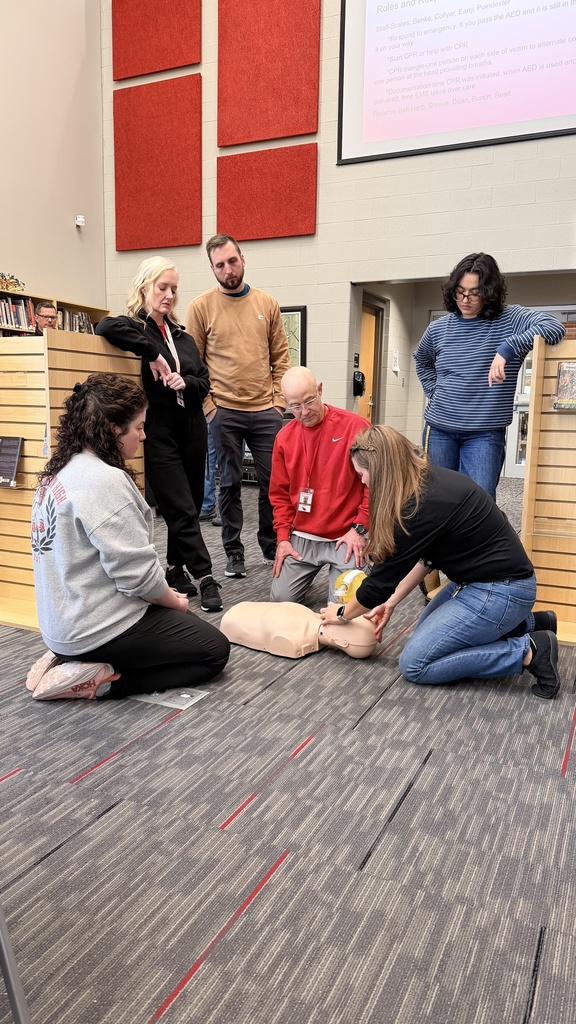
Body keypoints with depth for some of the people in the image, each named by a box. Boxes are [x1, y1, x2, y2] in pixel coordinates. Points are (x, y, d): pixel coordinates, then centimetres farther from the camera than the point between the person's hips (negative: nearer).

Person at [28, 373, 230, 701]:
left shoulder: (61, 471, 7)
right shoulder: (105, 481, -24)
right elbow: (138, 573, -24)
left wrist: (168, 598, 8)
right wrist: (176, 601, -3)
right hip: (101, 627, -9)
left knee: (187, 625, 25)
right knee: (215, 650, 3)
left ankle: (72, 660, 12)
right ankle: (101, 679, -5)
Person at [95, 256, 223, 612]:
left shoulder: (184, 337, 15)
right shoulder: (133, 326, -2)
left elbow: (204, 382, 13)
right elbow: (106, 327, -26)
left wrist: (187, 382, -9)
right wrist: (152, 354, -22)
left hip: (191, 429, 6)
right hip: (159, 433, -6)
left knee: (189, 505, 12)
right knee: (183, 510, -5)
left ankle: (175, 568, 27)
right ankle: (205, 578, 0)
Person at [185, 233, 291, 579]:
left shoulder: (267, 304, 7)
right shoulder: (201, 307, 0)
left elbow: (281, 357, 10)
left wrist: (279, 400, 2)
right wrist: (207, 405, -6)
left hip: (266, 411, 2)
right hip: (224, 411, -2)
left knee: (273, 480, 7)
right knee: (231, 483, 6)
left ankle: (272, 545, 26)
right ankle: (234, 553, 19)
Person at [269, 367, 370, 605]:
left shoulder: (355, 426, -10)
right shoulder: (284, 437, 3)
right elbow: (280, 494, 10)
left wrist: (360, 528, -11)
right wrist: (283, 537, 1)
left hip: (346, 537, -4)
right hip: (302, 538, 4)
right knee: (281, 599, -1)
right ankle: (311, 570, 28)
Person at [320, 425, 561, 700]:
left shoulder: (422, 506, -25)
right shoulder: (429, 480, 2)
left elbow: (384, 577, -15)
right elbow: (424, 557, 12)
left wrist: (343, 614, 1)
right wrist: (391, 602, 10)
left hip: (499, 592, -10)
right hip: (483, 579, 10)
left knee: (414, 664, -7)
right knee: (426, 629, 25)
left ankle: (528, 651, -6)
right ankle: (528, 622, 19)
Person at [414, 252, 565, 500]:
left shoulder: (509, 319, -6)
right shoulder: (438, 328, 5)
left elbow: (554, 327, -24)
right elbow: (422, 360, 26)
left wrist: (506, 350, -35)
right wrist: (434, 391, 10)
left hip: (485, 433, -3)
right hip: (439, 428, 3)